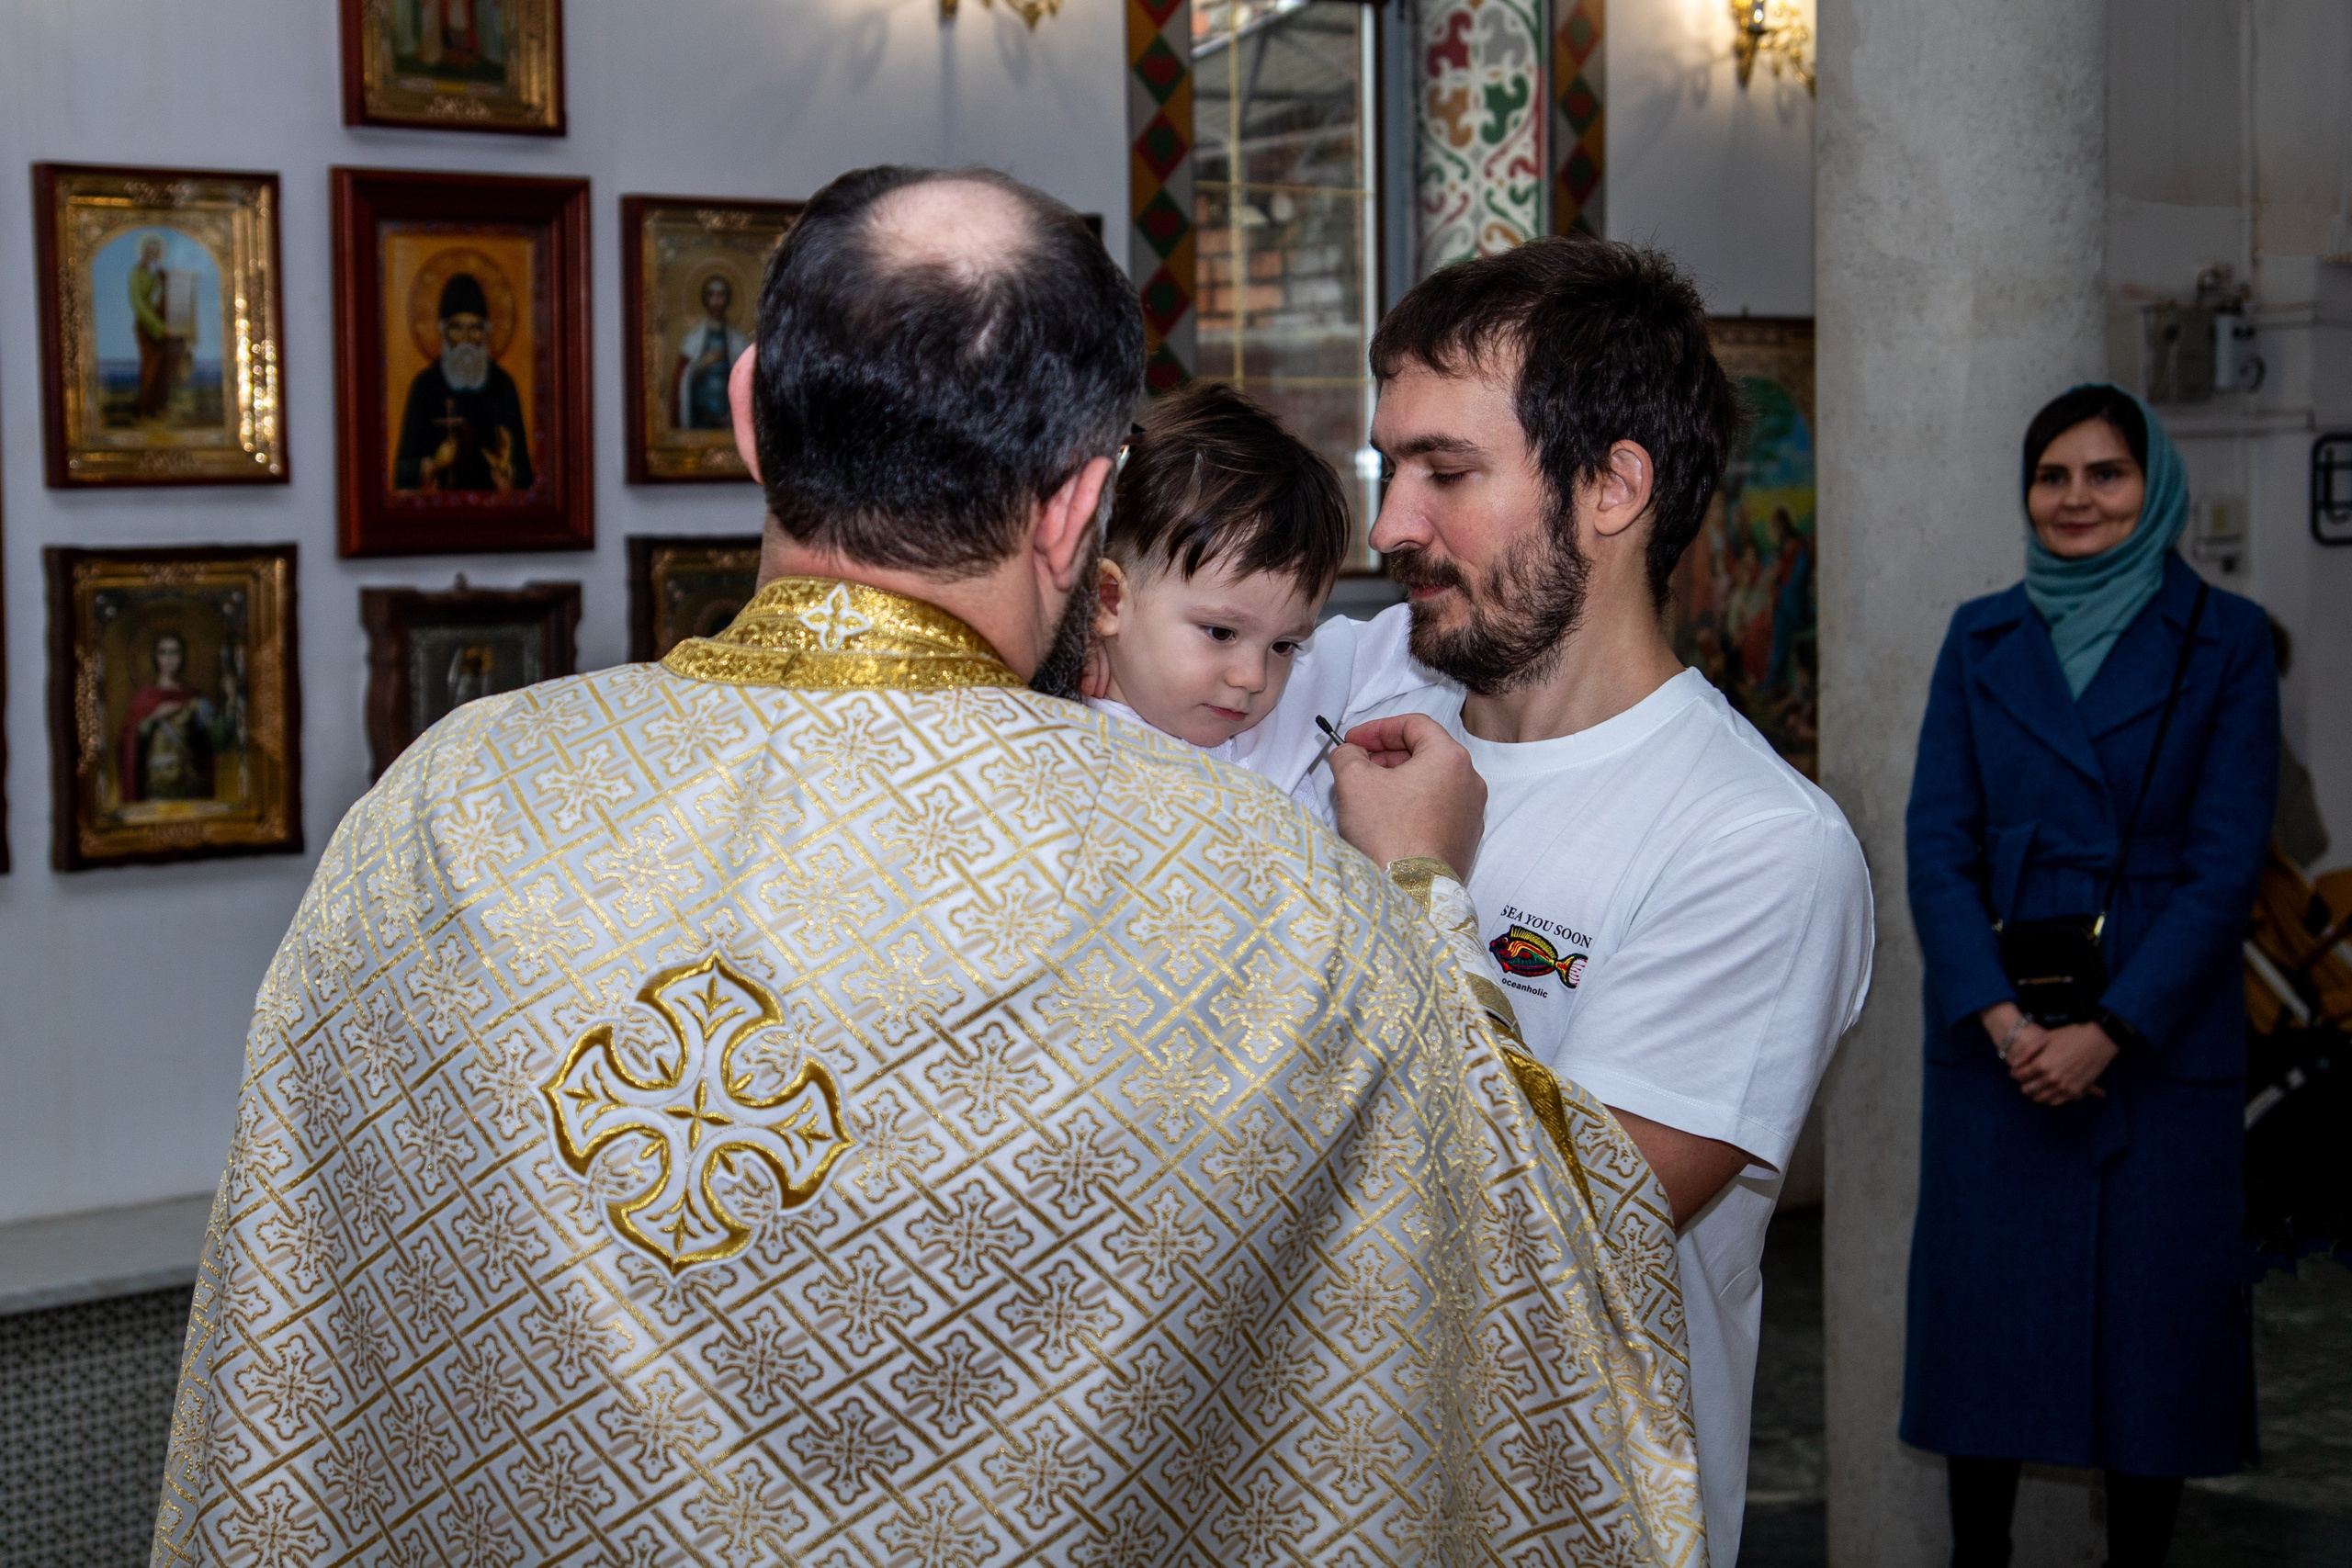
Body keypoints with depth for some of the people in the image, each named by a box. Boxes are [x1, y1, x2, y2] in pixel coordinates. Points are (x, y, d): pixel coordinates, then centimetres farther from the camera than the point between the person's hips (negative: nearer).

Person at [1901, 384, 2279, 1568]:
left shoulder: (2225, 640, 1)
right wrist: (2001, 1015, -12)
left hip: (2161, 1040, -2)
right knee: (1985, 1314, 5)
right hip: (1996, 1036, 2)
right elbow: (1936, 843, 1)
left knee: (2152, 1317, 4)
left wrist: (2110, 1027, -14)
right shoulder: (1982, 638, 8)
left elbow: (2226, 860, -6)